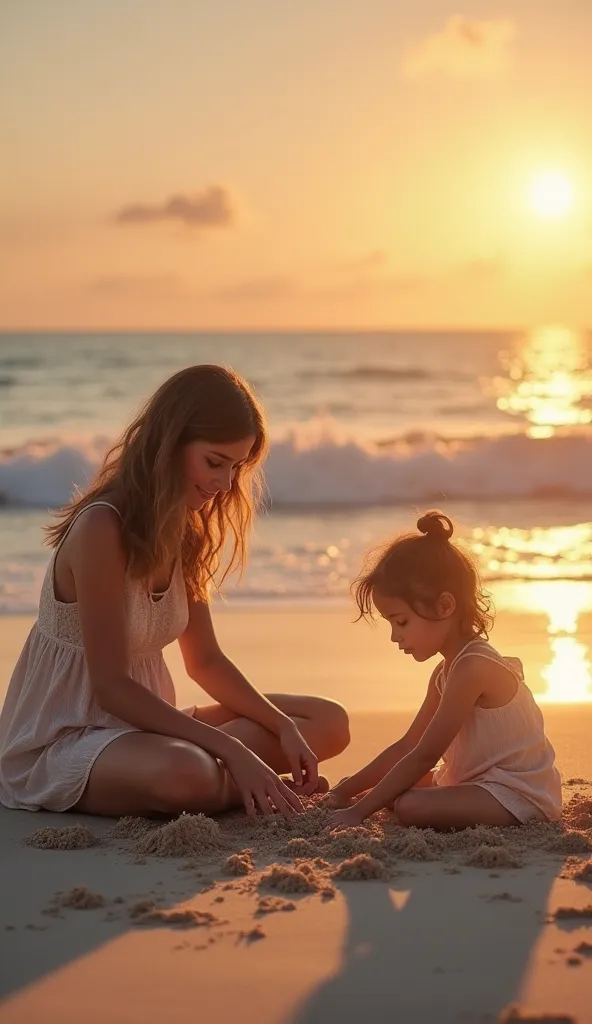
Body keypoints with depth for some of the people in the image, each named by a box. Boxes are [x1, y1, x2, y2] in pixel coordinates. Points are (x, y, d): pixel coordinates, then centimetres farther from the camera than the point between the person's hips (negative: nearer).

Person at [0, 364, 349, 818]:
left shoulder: (184, 534, 5)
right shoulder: (103, 529, -22)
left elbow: (205, 661, 12)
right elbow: (110, 686, -23)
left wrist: (283, 728, -4)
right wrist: (231, 749, -26)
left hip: (141, 722, 9)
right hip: (62, 742, -9)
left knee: (328, 724, 3)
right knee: (186, 774, -40)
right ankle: (245, 784, -9)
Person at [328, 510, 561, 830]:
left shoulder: (472, 668, -22)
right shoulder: (448, 671, 10)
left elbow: (423, 757, -22)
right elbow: (407, 746, 14)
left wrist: (360, 811, -20)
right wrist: (345, 791, 9)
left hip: (518, 794, -10)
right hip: (482, 782, 10)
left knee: (410, 807, -30)